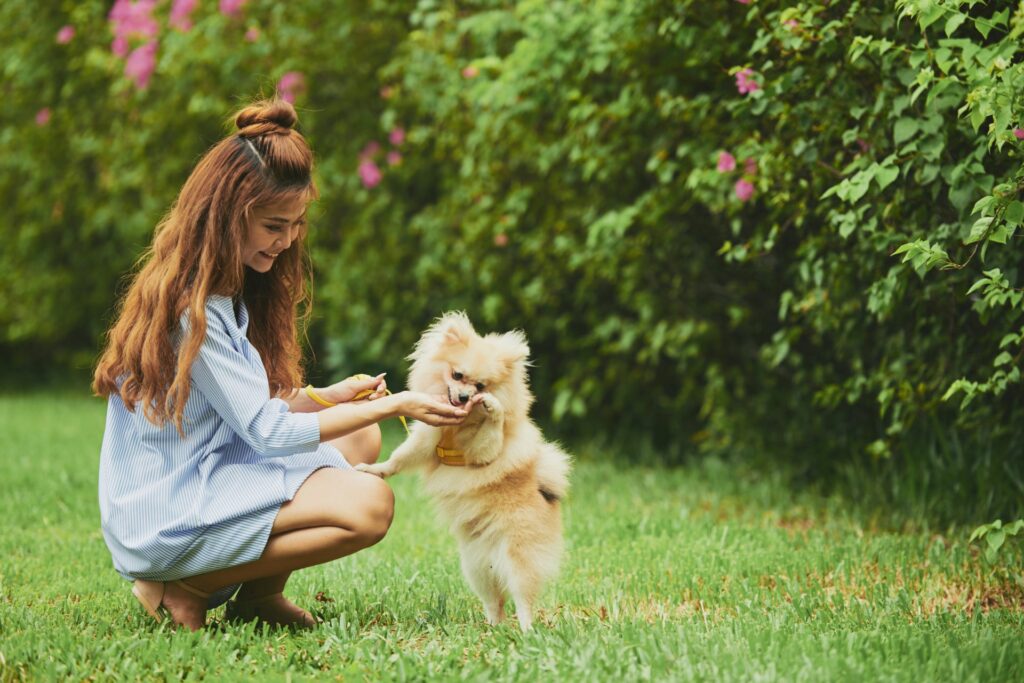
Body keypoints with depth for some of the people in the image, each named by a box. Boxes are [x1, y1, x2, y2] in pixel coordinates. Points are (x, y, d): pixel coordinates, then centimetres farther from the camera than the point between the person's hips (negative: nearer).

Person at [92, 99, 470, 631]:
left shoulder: (231, 289, 10)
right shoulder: (191, 308, -20)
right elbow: (265, 430, -19)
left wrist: (326, 397, -1)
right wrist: (394, 406, -17)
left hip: (210, 475, 10)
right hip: (164, 518, -10)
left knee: (362, 439, 17)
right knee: (368, 505, -22)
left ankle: (258, 593, 3)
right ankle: (182, 588, -11)